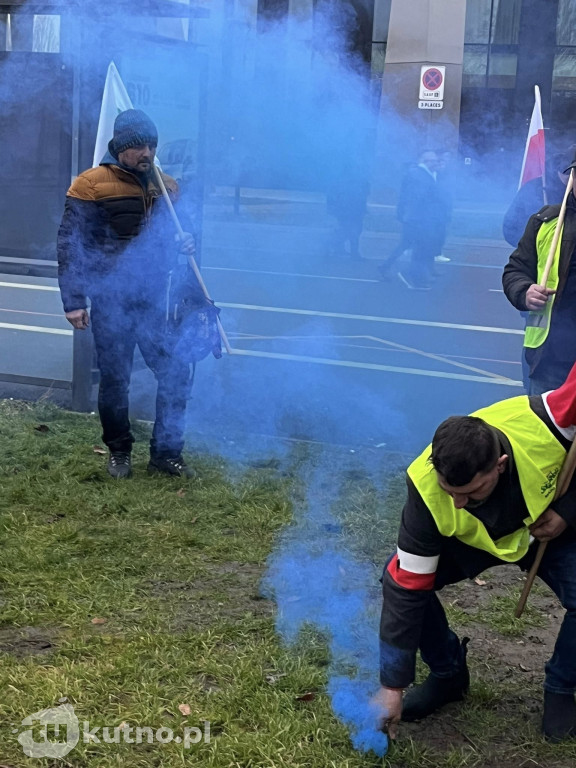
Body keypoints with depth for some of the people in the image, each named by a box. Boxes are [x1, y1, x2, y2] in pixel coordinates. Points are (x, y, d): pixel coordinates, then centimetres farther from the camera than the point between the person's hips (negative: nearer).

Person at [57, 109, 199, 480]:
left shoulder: (165, 185, 8)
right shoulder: (91, 184, -7)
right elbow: (71, 244, -8)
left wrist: (185, 244, -4)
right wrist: (74, 300, -13)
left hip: (153, 300, 4)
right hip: (111, 303, -4)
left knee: (176, 372, 0)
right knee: (115, 379, 5)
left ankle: (167, 452, 14)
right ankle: (119, 451, 25)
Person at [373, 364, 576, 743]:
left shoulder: (543, 421, -42)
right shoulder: (427, 494, -37)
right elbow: (407, 589, -30)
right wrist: (392, 685, -27)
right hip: (472, 540, 0)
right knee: (400, 580, -21)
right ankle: (448, 675, 6)